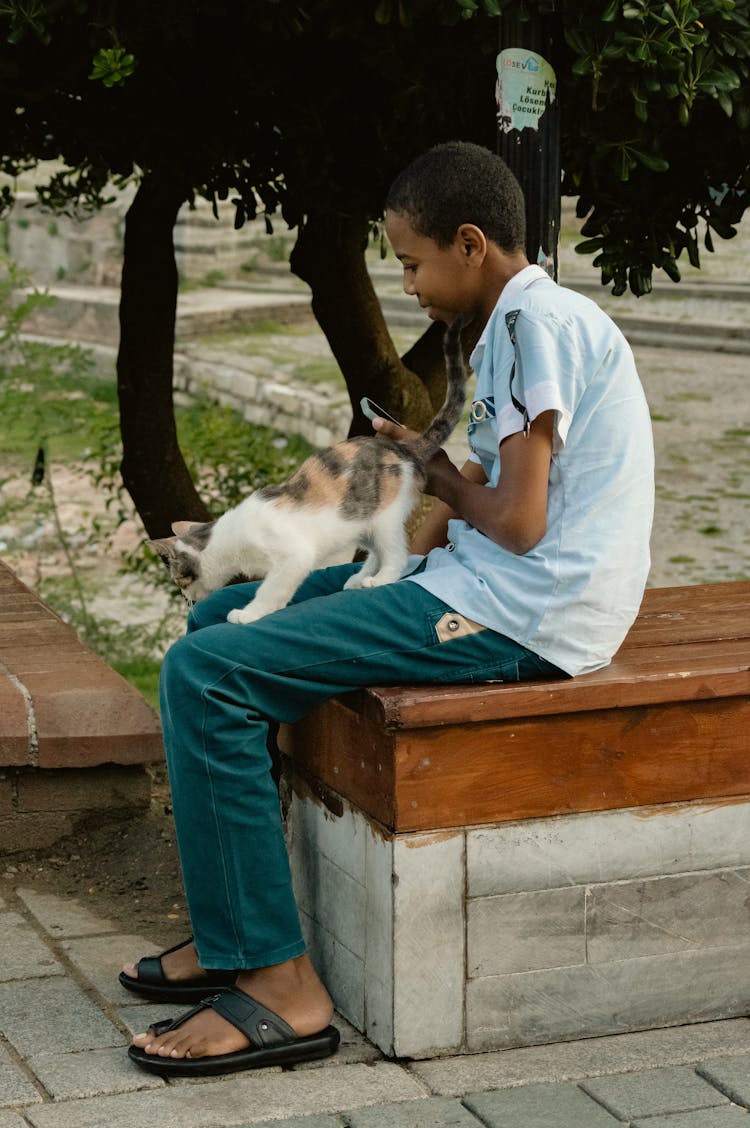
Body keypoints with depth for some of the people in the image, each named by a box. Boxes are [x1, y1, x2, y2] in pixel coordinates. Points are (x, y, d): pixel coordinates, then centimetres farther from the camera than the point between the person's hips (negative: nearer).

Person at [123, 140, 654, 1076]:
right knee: (218, 618, 15)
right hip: (483, 585, 11)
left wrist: (444, 479, 0)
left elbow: (518, 520, -19)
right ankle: (235, 930, 15)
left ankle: (280, 985, -15)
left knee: (202, 674, -17)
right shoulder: (521, 322, 19)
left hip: (519, 613, -11)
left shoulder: (536, 320, -14)